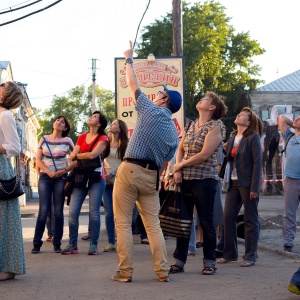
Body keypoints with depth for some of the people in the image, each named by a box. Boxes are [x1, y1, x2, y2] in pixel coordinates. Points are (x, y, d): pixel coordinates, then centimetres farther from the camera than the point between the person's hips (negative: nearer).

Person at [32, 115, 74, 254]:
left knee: (58, 211, 0)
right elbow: (38, 160, 3)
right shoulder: (44, 139, 7)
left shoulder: (67, 141, 3)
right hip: (45, 177, 0)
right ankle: (37, 243, -1)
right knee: (43, 210, -7)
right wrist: (49, 172, -11)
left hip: (60, 178, 0)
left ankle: (57, 243, 7)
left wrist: (65, 170, -10)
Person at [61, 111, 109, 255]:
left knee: (94, 212, -5)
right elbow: (72, 156, 8)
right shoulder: (82, 137, 17)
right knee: (73, 212, -3)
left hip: (96, 177, -4)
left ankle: (93, 245, 3)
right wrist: (86, 157, -9)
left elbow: (93, 154, -14)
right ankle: (72, 245, 3)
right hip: (80, 177, 4)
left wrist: (78, 155, 0)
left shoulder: (103, 139, 1)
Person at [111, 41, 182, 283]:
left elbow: (133, 85, 7)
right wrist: (155, 181, 22)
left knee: (123, 223, 1)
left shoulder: (151, 111, -4)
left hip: (130, 170, -5)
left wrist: (129, 59, 20)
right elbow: (164, 164, 14)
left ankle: (125, 272, 0)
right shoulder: (174, 133, 12)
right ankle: (163, 272, 6)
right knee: (153, 224, 10)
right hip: (152, 176, 5)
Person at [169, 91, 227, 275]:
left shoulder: (215, 127, -6)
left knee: (206, 222, 2)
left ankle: (209, 263, 12)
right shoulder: (191, 126, 13)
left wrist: (181, 165, -7)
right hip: (185, 179, 6)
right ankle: (179, 262, 15)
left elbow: (205, 154, -14)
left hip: (205, 179, -6)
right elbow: (181, 149, 14)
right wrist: (178, 170, -2)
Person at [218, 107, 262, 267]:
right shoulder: (232, 137, 13)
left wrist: (254, 188, -17)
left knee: (250, 220, 2)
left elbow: (257, 162, -13)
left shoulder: (253, 137, -8)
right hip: (233, 182, 6)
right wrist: (225, 150, -4)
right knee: (228, 217, 4)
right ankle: (230, 253, 15)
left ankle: (250, 256, 9)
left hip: (247, 184, -6)